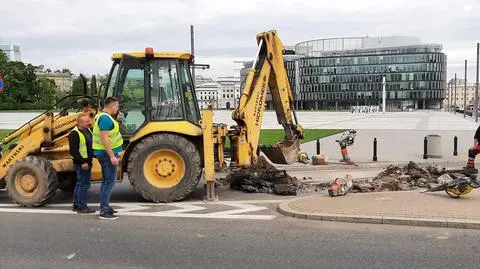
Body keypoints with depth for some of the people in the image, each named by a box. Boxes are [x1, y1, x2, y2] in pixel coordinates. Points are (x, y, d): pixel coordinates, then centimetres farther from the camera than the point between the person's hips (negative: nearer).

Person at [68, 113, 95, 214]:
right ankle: (81, 207, -1)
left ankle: (76, 205, 25)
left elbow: (91, 145, 24)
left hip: (87, 162, 10)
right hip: (82, 163, -10)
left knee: (80, 184, 16)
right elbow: (74, 151, -21)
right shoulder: (74, 134, -16)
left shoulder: (88, 131, 13)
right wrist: (82, 162, -24)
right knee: (84, 184, -7)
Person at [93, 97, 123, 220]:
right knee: (109, 182, -8)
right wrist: (112, 156, -25)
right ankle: (104, 211, -6)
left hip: (105, 153, 11)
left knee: (106, 181, 18)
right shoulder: (106, 118, -18)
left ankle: (104, 207, 27)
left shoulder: (101, 116, 14)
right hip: (107, 153, -11)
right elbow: (104, 139, -25)